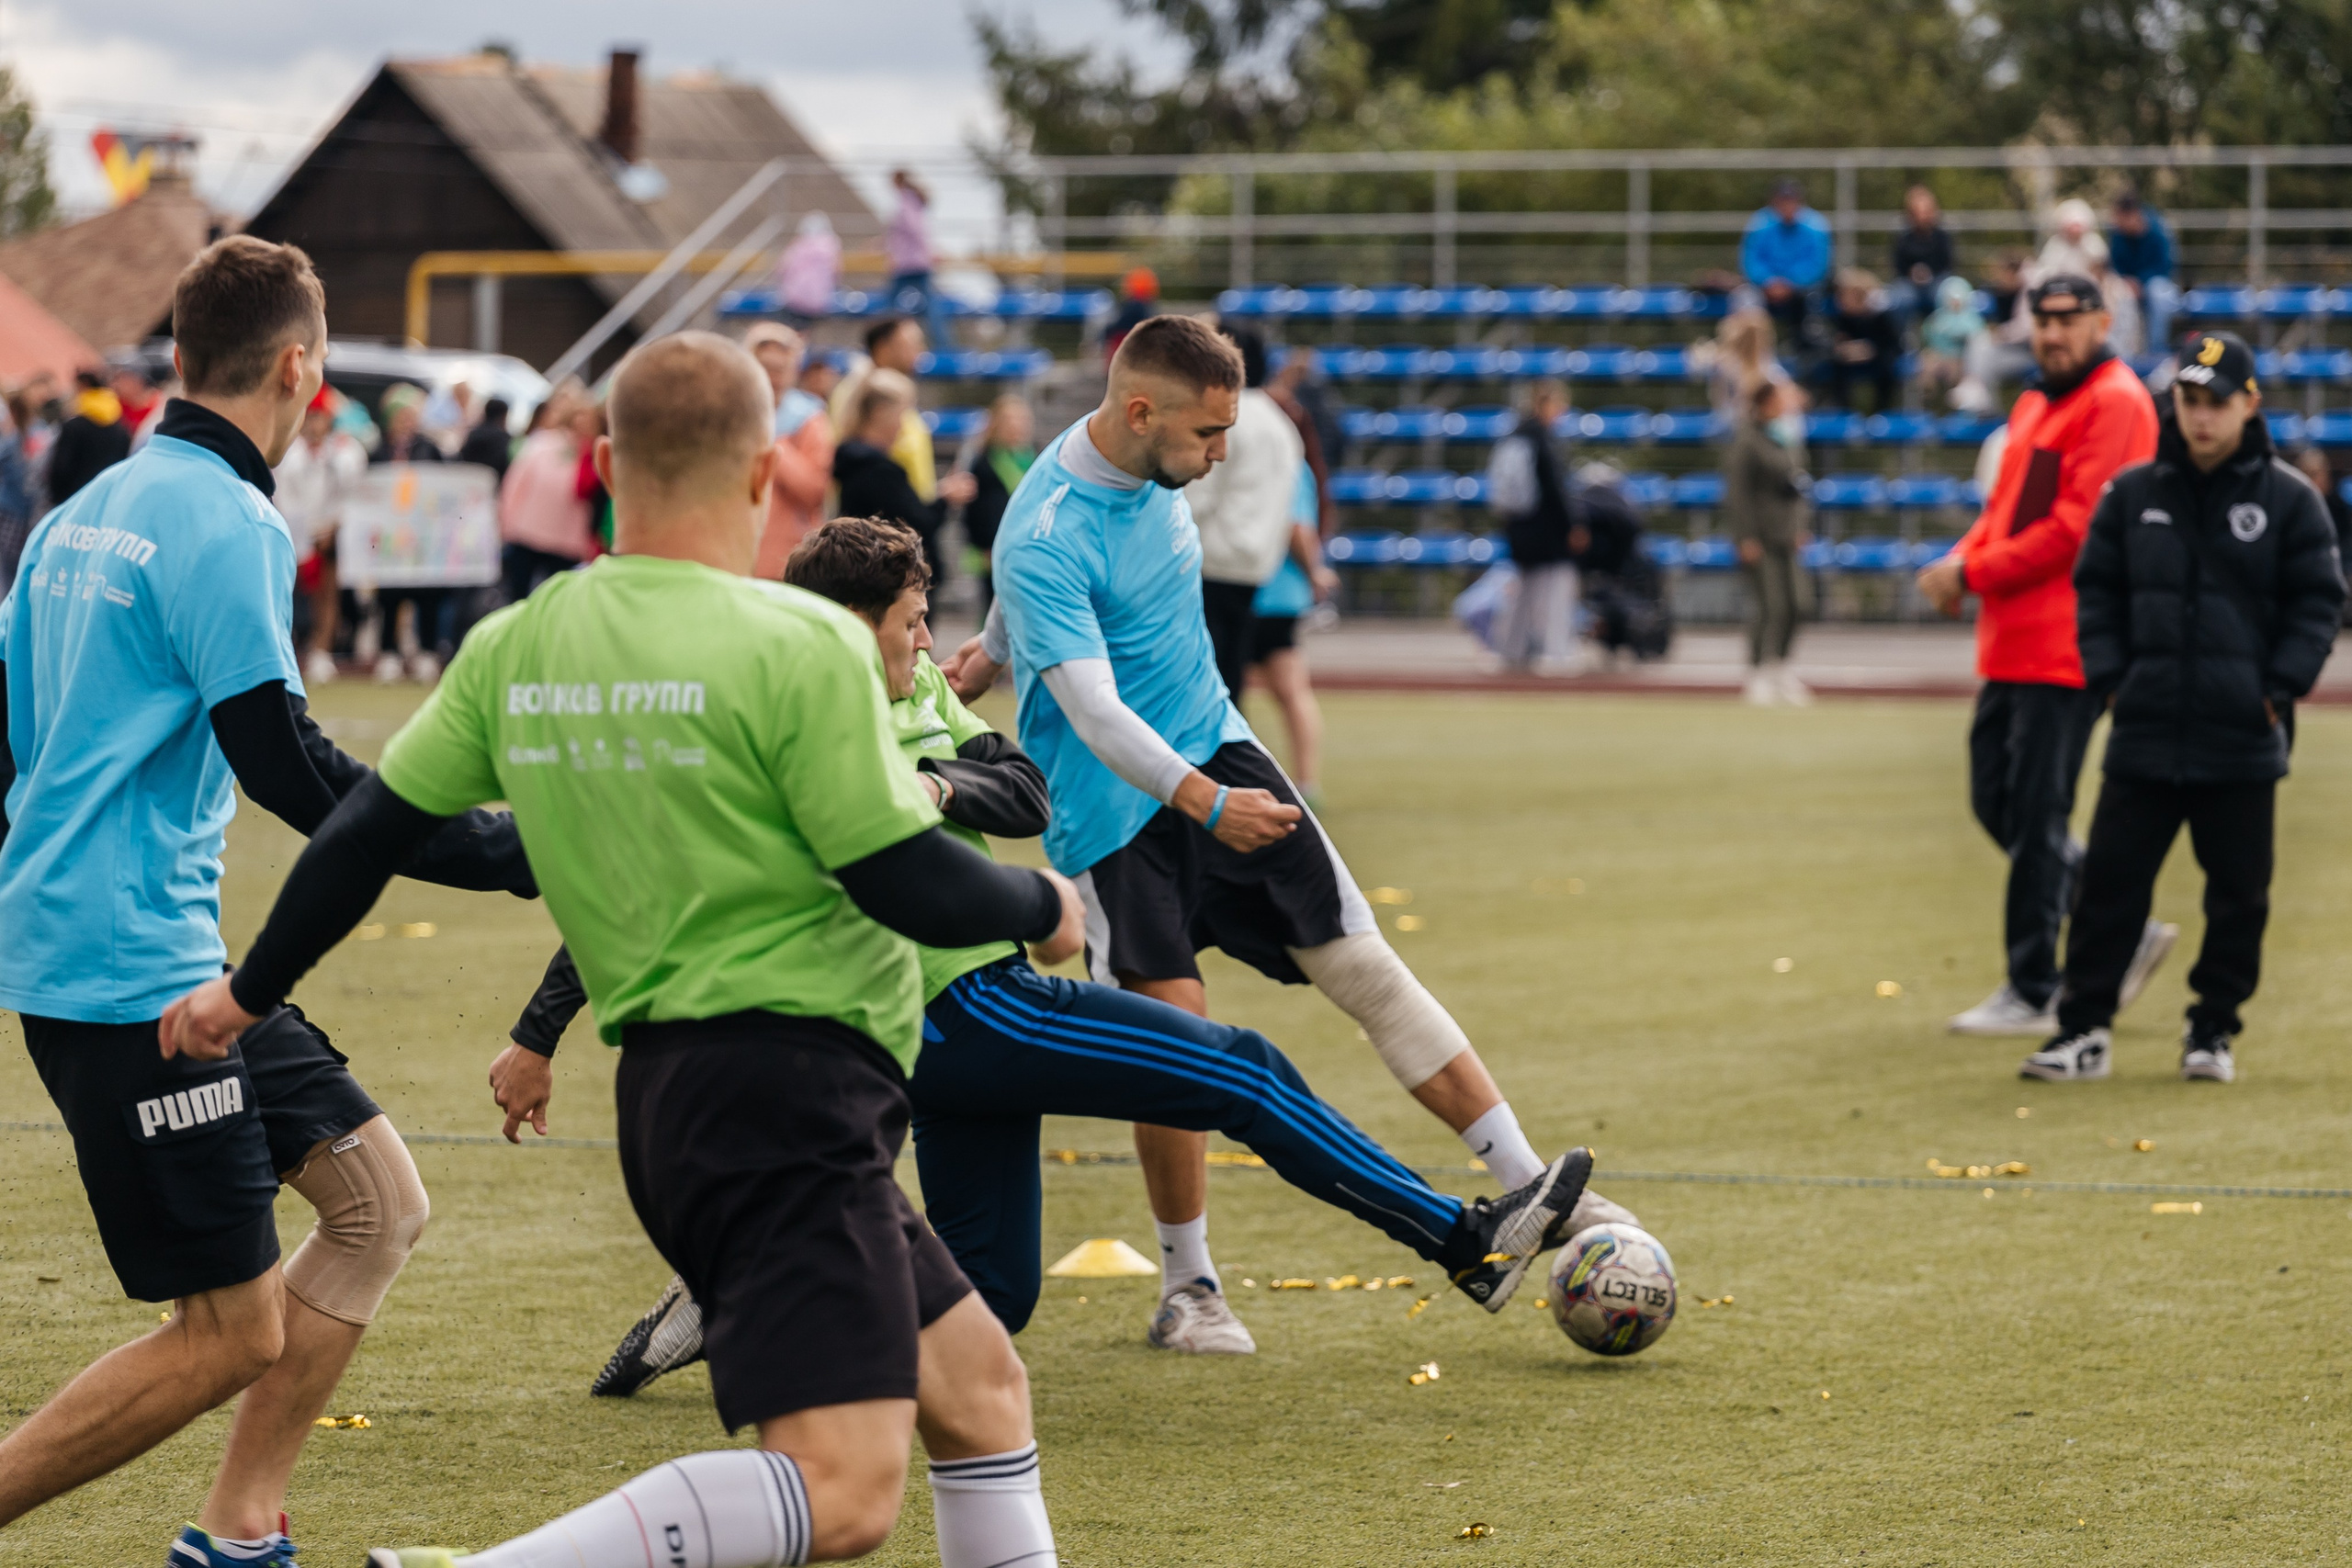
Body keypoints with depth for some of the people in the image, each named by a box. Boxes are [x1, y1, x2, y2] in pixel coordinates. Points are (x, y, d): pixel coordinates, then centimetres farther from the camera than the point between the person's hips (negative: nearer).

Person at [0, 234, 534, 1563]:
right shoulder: (223, 521, -14)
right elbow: (290, 770, -19)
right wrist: (522, 854, -17)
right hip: (131, 975, -10)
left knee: (378, 1202, 11)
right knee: (230, 1335, -6)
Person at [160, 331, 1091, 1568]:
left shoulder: (516, 646, 7)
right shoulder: (802, 644, -13)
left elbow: (369, 828, 13)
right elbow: (912, 887, -13)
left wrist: (251, 988, 28)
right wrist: (1043, 906, 8)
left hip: (671, 1085, 9)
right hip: (791, 1082, -9)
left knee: (979, 1388, 19)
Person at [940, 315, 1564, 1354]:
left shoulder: (1150, 467, 1)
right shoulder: (1045, 535, -24)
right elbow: (1092, 710, -32)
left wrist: (990, 653, 33)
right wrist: (1204, 803, -44)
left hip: (1214, 750, 6)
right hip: (1113, 809, -6)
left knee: (1363, 965, -2)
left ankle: (1528, 1186, -3)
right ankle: (1187, 1288, 9)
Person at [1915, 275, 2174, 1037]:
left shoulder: (2117, 403, -10)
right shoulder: (2035, 405, 19)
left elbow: (2076, 526, -17)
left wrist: (1972, 575, -14)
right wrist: (1961, 559, 0)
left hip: (2064, 646, -10)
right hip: (2012, 645, 10)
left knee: (2035, 820, -6)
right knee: (1994, 800, 11)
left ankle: (2034, 995, 2)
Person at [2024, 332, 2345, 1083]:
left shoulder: (2288, 499, 0)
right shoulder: (2132, 493, 7)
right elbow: (2096, 590, 13)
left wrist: (2279, 690, -6)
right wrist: (2108, 677, 1)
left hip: (2244, 742, -1)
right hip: (2144, 733, 2)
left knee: (2238, 893, 6)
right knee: (2110, 881, 0)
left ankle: (2214, 1030, 18)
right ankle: (2084, 1030, 5)